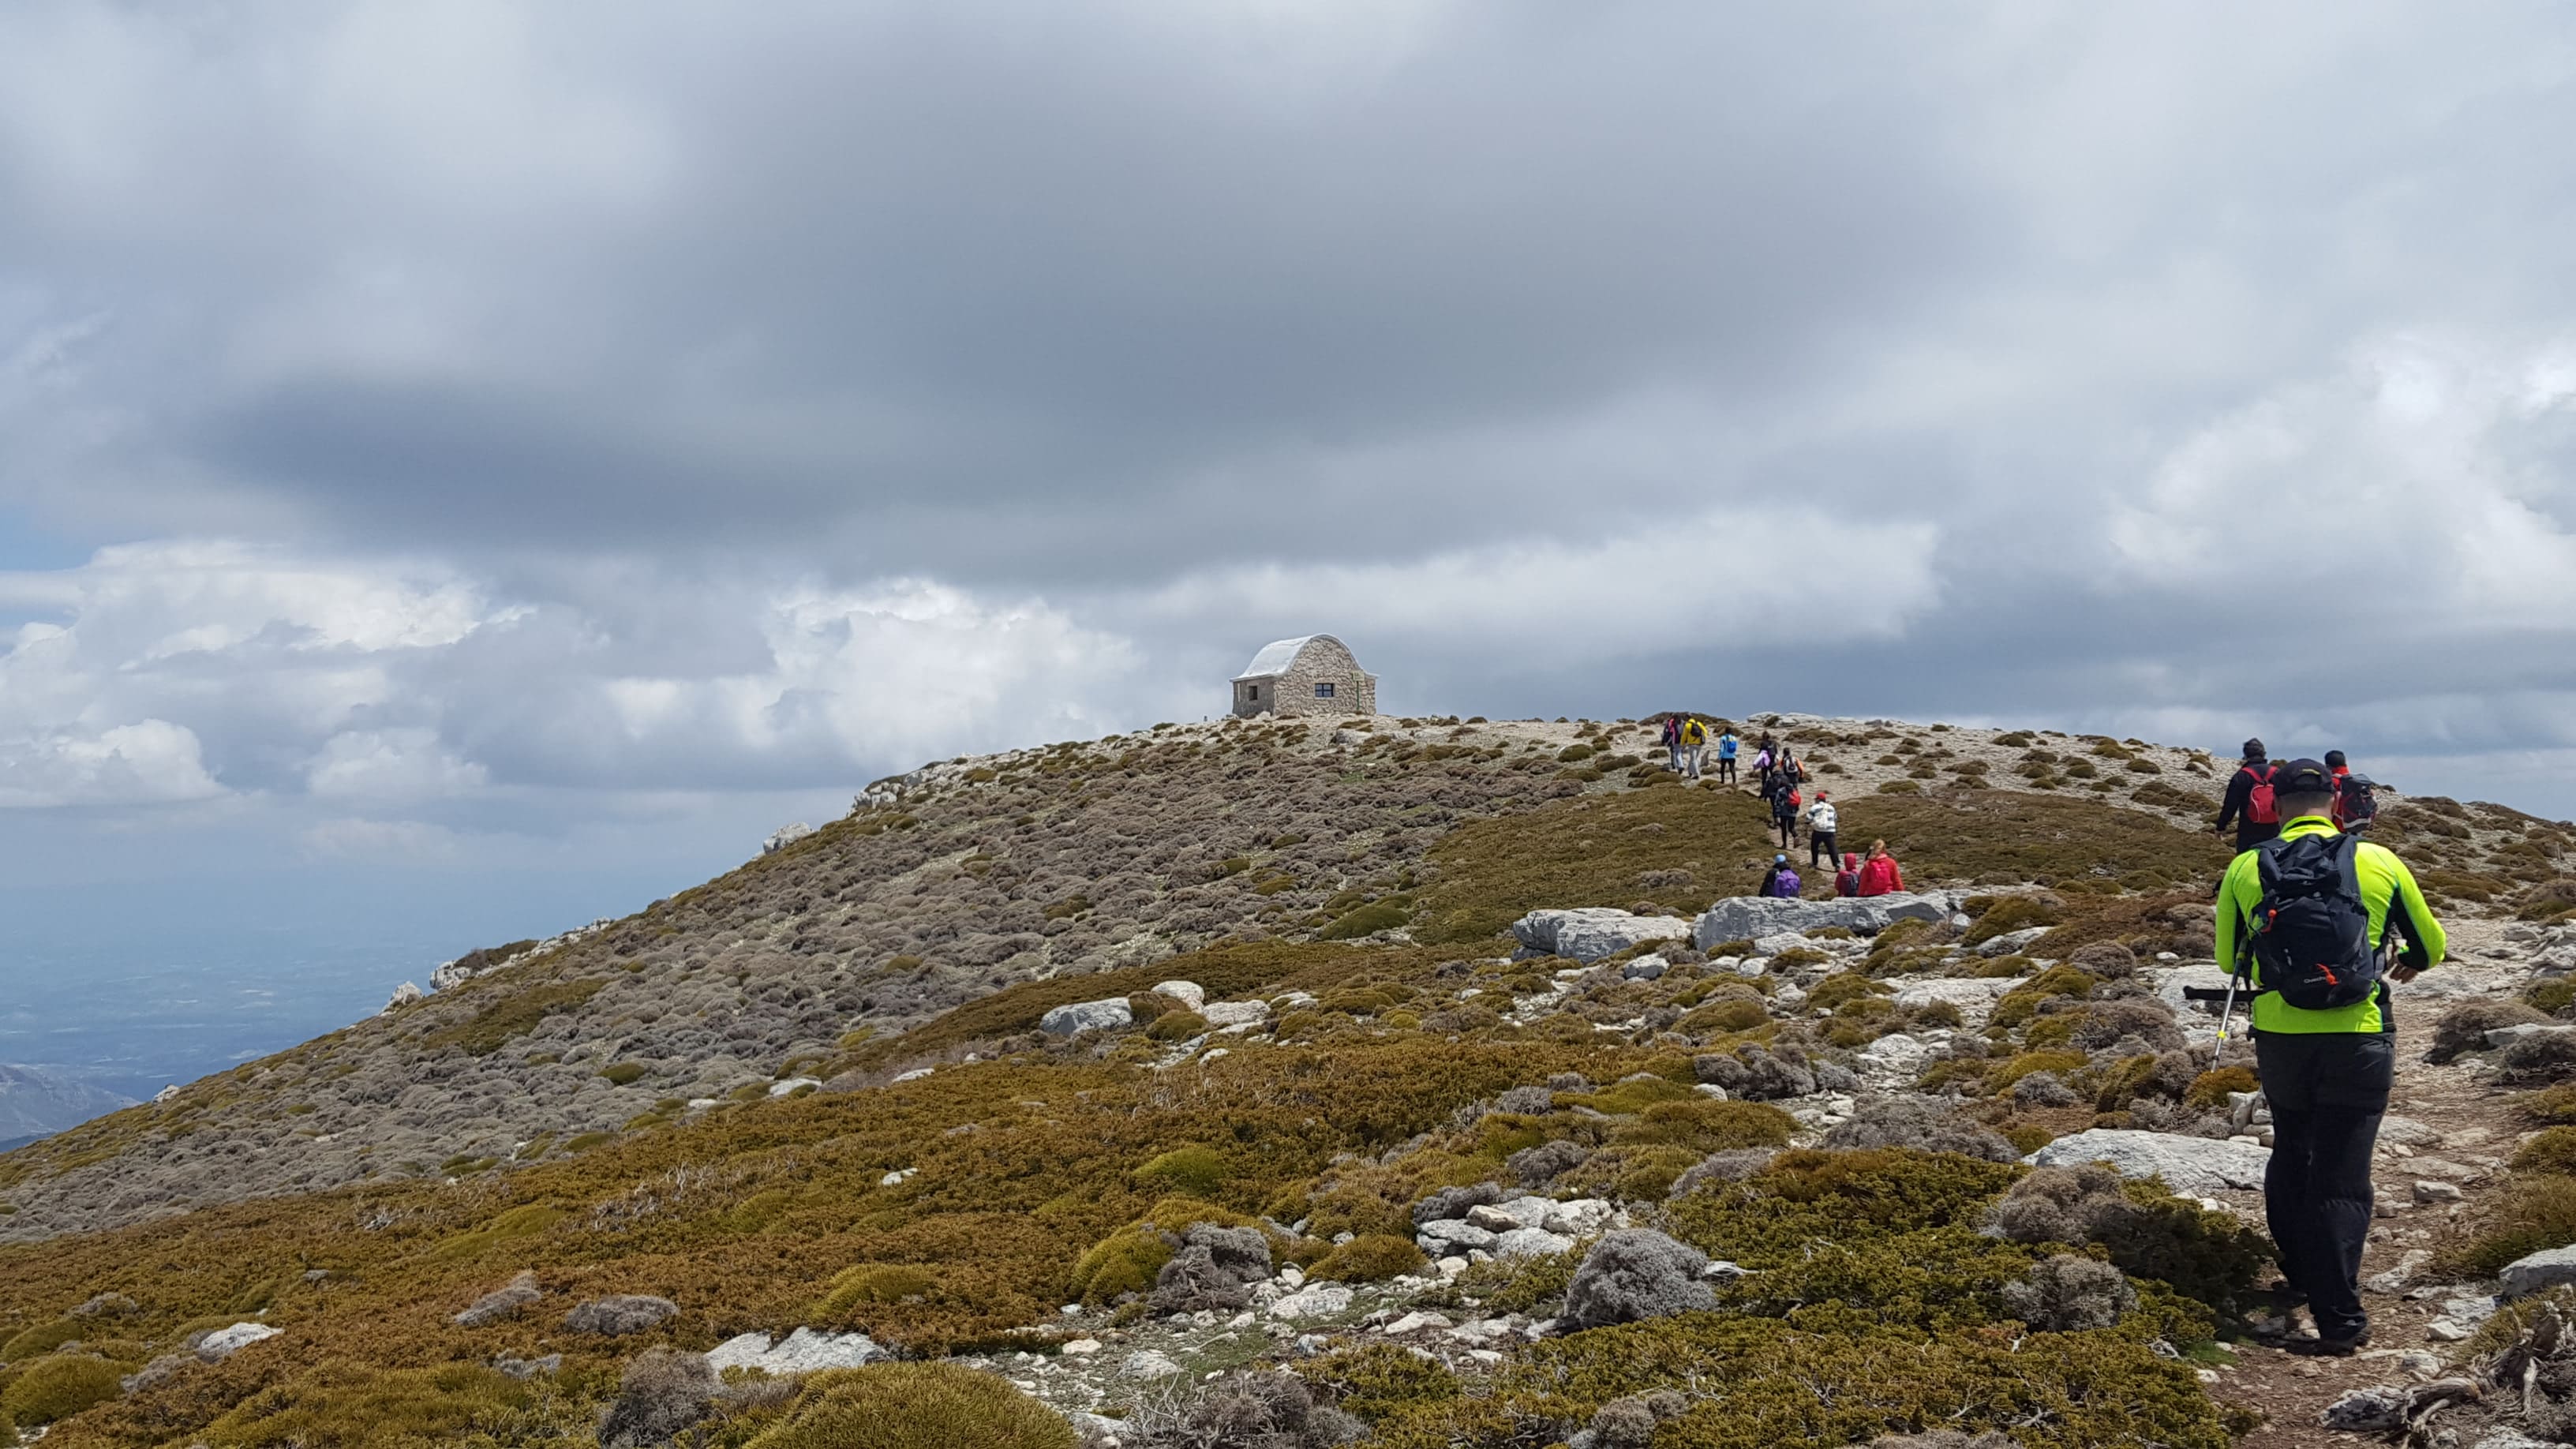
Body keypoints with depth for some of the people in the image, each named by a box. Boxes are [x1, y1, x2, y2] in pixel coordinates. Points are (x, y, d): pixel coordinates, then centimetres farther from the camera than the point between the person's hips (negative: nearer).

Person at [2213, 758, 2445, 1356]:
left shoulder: (2245, 869, -1)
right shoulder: (2378, 862, -2)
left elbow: (2229, 957, 11)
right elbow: (2431, 946, 12)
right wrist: (2405, 964, 35)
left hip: (2279, 1038, 2)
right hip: (2359, 1040, -1)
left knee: (2291, 1157, 23)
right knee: (2341, 1176, 1)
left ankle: (2301, 1274, 34)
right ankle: (2339, 1318, -2)